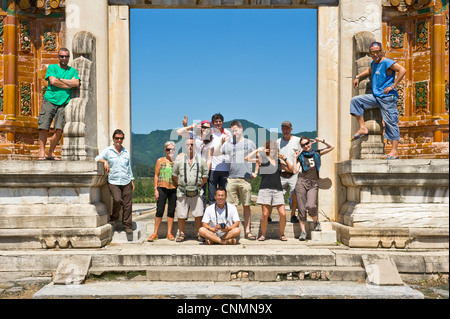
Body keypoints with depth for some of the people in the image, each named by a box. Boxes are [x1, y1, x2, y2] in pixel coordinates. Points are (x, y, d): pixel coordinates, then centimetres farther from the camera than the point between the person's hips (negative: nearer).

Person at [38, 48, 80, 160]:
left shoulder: (73, 71, 18)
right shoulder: (52, 67, 11)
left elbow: (76, 83, -1)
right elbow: (53, 81, -7)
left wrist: (60, 79, -2)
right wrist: (69, 84, -1)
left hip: (63, 103, 2)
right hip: (49, 100, -2)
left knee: (59, 129, -8)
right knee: (44, 127, -10)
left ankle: (51, 153, 6)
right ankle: (42, 152, -6)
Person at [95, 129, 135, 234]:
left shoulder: (126, 152, 15)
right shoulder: (108, 150, 5)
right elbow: (97, 158, -7)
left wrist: (132, 180, 19)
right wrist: (105, 161, -26)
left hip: (126, 182, 3)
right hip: (113, 182, -3)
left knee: (127, 204, 0)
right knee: (117, 199, -23)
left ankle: (127, 226, 12)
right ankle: (114, 217, 6)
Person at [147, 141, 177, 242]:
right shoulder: (160, 161, 8)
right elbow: (156, 175, 5)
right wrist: (156, 189, -2)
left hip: (173, 189, 2)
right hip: (162, 188, -2)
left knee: (171, 211, 5)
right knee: (160, 210, -4)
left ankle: (169, 233, 12)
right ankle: (155, 233, 2)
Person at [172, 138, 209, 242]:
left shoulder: (201, 161, 7)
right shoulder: (179, 161, 6)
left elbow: (205, 177, 12)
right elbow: (174, 176, 13)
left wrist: (198, 186, 8)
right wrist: (180, 186, 10)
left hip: (196, 193, 0)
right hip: (182, 193, 0)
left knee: (198, 215, -3)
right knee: (181, 215, 2)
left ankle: (199, 234, 9)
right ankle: (181, 234, 14)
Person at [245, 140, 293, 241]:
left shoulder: (278, 161, 18)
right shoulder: (262, 159, 6)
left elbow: (291, 169, 20)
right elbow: (247, 158, -5)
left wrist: (285, 159, 9)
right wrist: (258, 150, -4)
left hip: (278, 190, 3)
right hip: (265, 189, -3)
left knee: (283, 214, -5)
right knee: (265, 214, -6)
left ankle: (282, 234, 15)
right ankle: (263, 234, 13)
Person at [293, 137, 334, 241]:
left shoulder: (316, 153, 14)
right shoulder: (301, 156, 10)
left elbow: (331, 147, 18)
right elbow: (295, 171, -1)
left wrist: (321, 141, 10)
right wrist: (295, 158, -2)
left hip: (313, 184, 0)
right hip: (302, 183, 0)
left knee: (311, 206, -20)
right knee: (302, 208, -4)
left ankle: (316, 222, 9)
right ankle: (303, 231, 3)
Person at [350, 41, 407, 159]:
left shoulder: (387, 62, -10)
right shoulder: (374, 63, 16)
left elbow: (403, 70, -22)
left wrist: (393, 86, -20)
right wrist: (358, 77, 28)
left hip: (387, 97, -8)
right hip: (375, 96, 8)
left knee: (391, 122, -7)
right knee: (355, 101, -2)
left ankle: (394, 152, -5)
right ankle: (363, 128, -3)